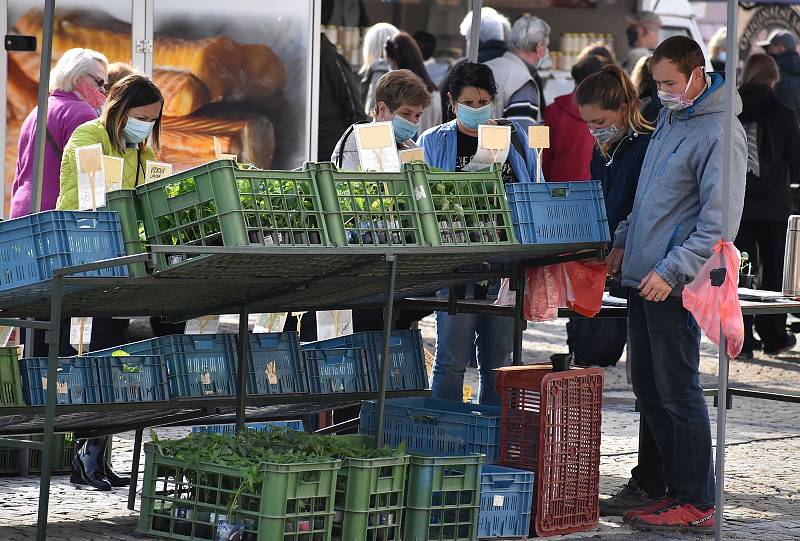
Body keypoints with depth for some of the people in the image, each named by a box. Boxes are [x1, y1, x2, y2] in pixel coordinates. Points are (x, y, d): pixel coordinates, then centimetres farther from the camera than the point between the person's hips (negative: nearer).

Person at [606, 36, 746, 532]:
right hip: (642, 276, 9)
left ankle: (698, 504, 0)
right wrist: (624, 242, 22)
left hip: (675, 286, -9)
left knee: (678, 389, -6)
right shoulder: (670, 119, 14)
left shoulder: (720, 134, -15)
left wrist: (671, 271, -22)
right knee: (647, 385, 12)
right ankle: (678, 487, 21)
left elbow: (719, 223, -19)